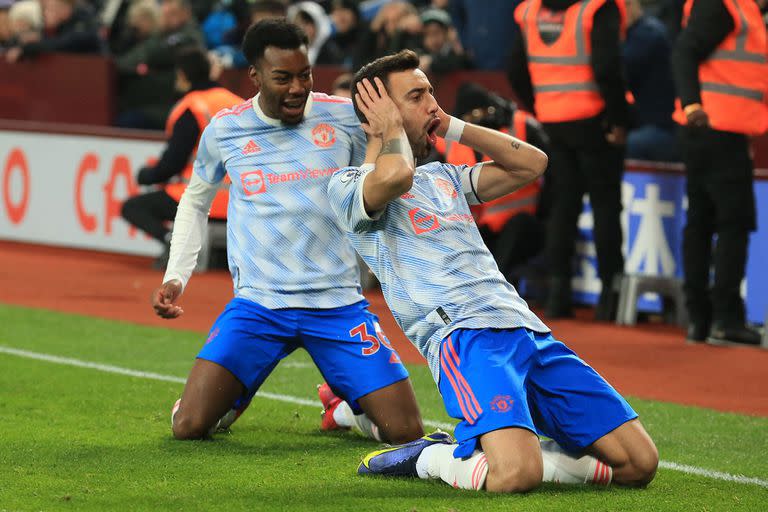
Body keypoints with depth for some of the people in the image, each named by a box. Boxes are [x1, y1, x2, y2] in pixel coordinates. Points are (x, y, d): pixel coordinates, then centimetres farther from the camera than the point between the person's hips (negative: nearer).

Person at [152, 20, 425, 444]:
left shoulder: (346, 117, 0)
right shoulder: (224, 129, 2)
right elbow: (195, 201, 19)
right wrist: (175, 277, 9)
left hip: (339, 303, 0)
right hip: (256, 305, 0)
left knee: (405, 432, -11)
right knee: (188, 426, -14)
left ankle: (342, 403, 25)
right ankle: (234, 397, 23)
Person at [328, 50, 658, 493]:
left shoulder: (443, 177, 30)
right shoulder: (348, 186, 5)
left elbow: (531, 164, 27)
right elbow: (394, 175, -18)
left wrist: (451, 126, 24)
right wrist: (391, 127, 3)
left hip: (529, 331, 8)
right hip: (464, 335, -8)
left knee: (639, 463, -5)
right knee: (515, 476, -35)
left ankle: (475, 451, 6)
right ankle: (427, 459, -3)